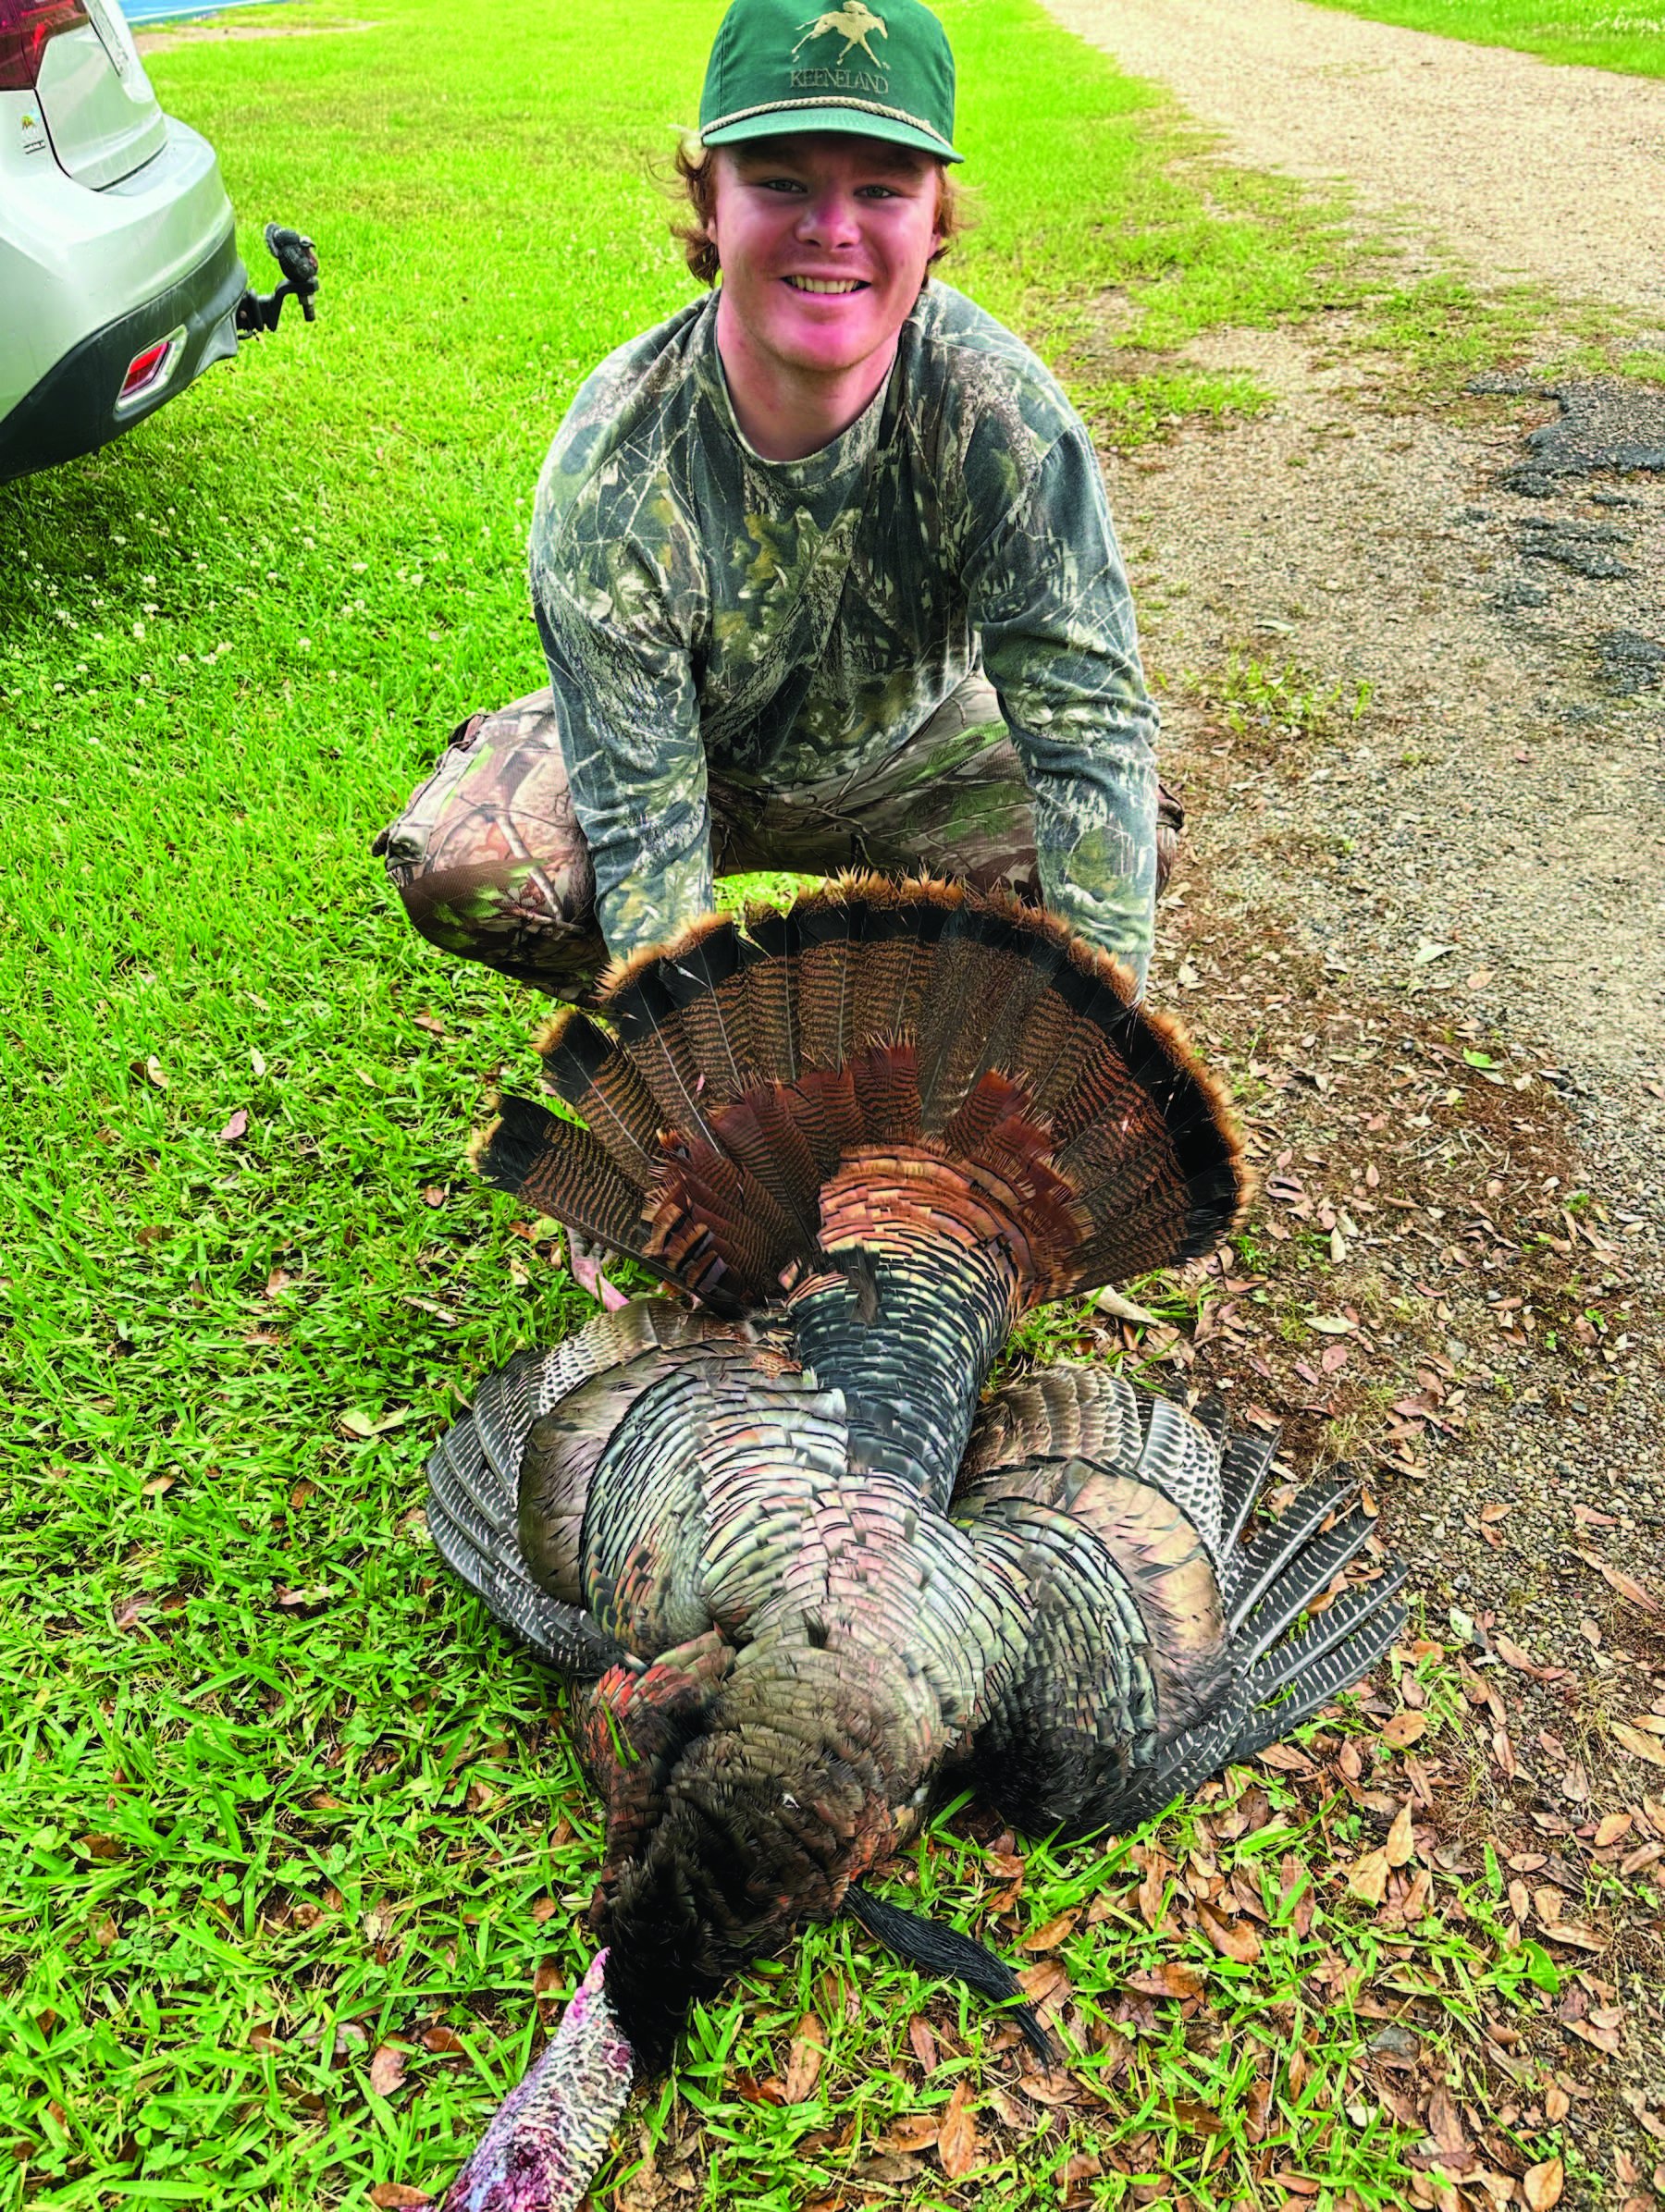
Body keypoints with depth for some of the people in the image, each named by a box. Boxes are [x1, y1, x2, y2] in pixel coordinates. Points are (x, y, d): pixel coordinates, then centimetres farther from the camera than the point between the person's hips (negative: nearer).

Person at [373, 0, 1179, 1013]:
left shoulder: (1001, 410, -27)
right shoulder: (613, 472, -30)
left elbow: (1094, 728, -29)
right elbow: (643, 825, -30)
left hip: (911, 751, 2)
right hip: (686, 751, -1)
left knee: (1126, 830, -24)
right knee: (458, 869, -26)